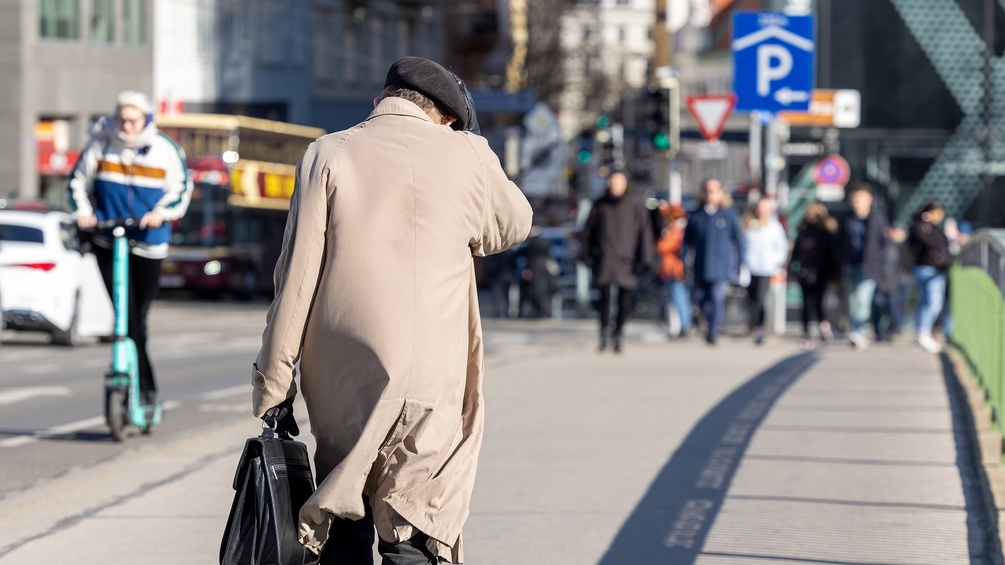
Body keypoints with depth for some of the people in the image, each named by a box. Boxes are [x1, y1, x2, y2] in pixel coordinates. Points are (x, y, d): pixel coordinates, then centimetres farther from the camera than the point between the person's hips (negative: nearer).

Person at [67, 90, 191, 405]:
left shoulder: (165, 150, 0)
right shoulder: (100, 146, -1)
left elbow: (181, 188, 4)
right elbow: (78, 182, 8)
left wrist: (161, 213, -14)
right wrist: (83, 212, -9)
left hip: (149, 244, 1)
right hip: (107, 242, -1)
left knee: (139, 315, 8)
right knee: (126, 316, -11)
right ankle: (144, 386, -8)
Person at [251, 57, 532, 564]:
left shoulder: (327, 155, 1)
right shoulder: (467, 156, 0)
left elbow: (296, 279, -2)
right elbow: (512, 226, 21)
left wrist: (273, 385, 3)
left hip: (339, 384, 1)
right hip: (427, 385, -1)